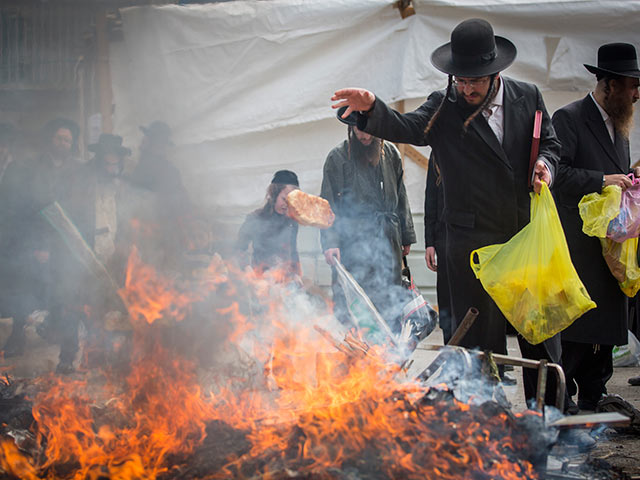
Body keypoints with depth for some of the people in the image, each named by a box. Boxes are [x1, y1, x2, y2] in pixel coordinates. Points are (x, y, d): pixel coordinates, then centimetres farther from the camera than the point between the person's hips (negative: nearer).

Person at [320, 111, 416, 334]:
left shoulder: (391, 153, 13)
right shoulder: (337, 158, 0)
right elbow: (328, 204, -3)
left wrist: (407, 236, 18)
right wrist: (330, 242, -15)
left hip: (389, 241, 4)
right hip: (354, 242, -4)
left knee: (392, 306, 3)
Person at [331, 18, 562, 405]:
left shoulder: (527, 97, 2)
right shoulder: (444, 108, -5)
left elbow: (550, 144, 14)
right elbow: (405, 127, -21)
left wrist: (545, 164, -9)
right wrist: (371, 109, -41)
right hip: (473, 241, -2)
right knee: (481, 336, 4)